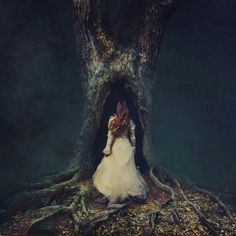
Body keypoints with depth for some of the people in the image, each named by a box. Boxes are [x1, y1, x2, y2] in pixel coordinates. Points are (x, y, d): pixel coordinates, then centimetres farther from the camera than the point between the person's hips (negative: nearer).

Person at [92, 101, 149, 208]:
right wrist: (133, 147, 17)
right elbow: (132, 136, 7)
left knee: (113, 170, 2)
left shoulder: (112, 119, -8)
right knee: (127, 170, 11)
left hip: (115, 147, -3)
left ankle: (111, 195, 5)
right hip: (126, 146, 3)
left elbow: (110, 135, -10)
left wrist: (107, 147, -6)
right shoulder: (130, 121, 2)